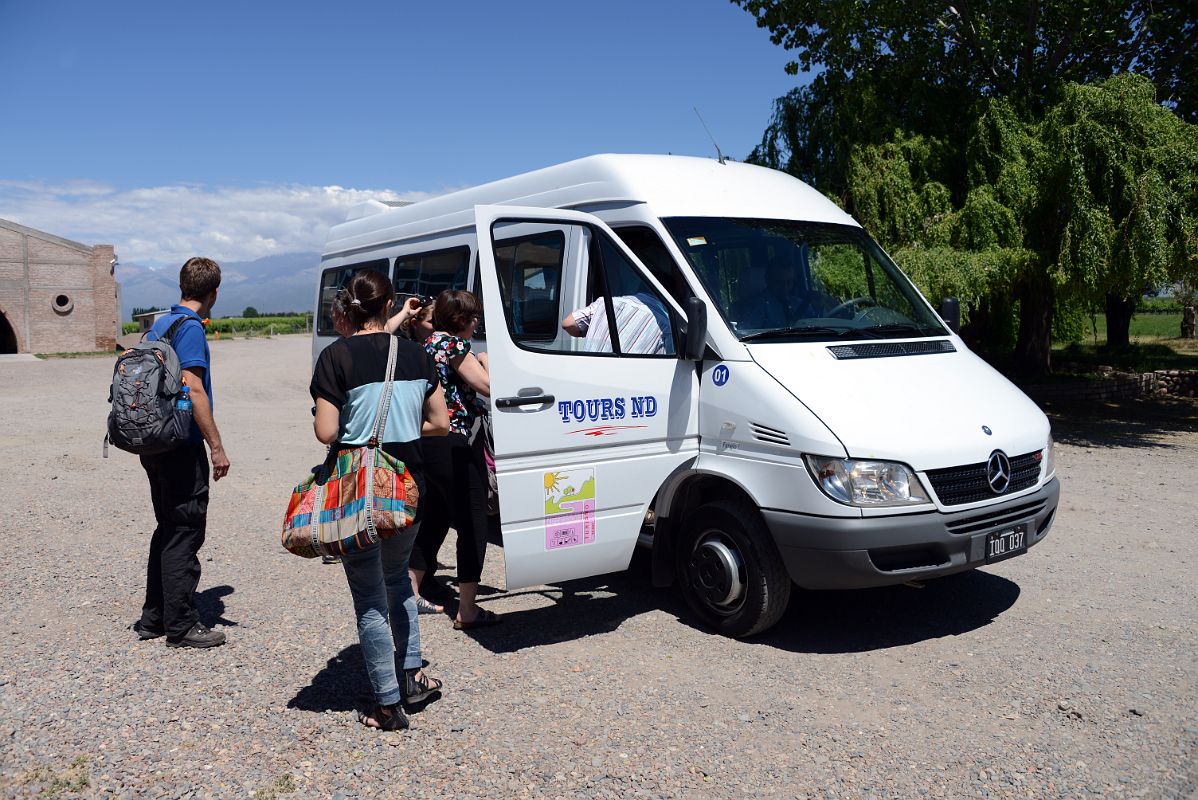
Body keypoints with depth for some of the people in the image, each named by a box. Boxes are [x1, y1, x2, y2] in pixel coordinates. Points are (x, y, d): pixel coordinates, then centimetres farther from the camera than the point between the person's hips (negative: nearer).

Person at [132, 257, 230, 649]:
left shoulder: (158, 324, 14)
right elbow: (193, 389, -21)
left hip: (155, 445, 9)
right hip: (183, 448, -9)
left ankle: (153, 617, 25)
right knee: (185, 534, -2)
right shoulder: (190, 327, -14)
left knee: (168, 529, 18)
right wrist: (217, 447, -19)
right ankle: (181, 626, 6)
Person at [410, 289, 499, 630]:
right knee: (473, 525, -1)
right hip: (455, 447, -9)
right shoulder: (453, 343, -12)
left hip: (428, 445, 9)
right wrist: (487, 363, 3)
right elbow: (488, 386, -15)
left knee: (435, 519, 20)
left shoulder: (428, 342, 14)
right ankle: (467, 611, 2)